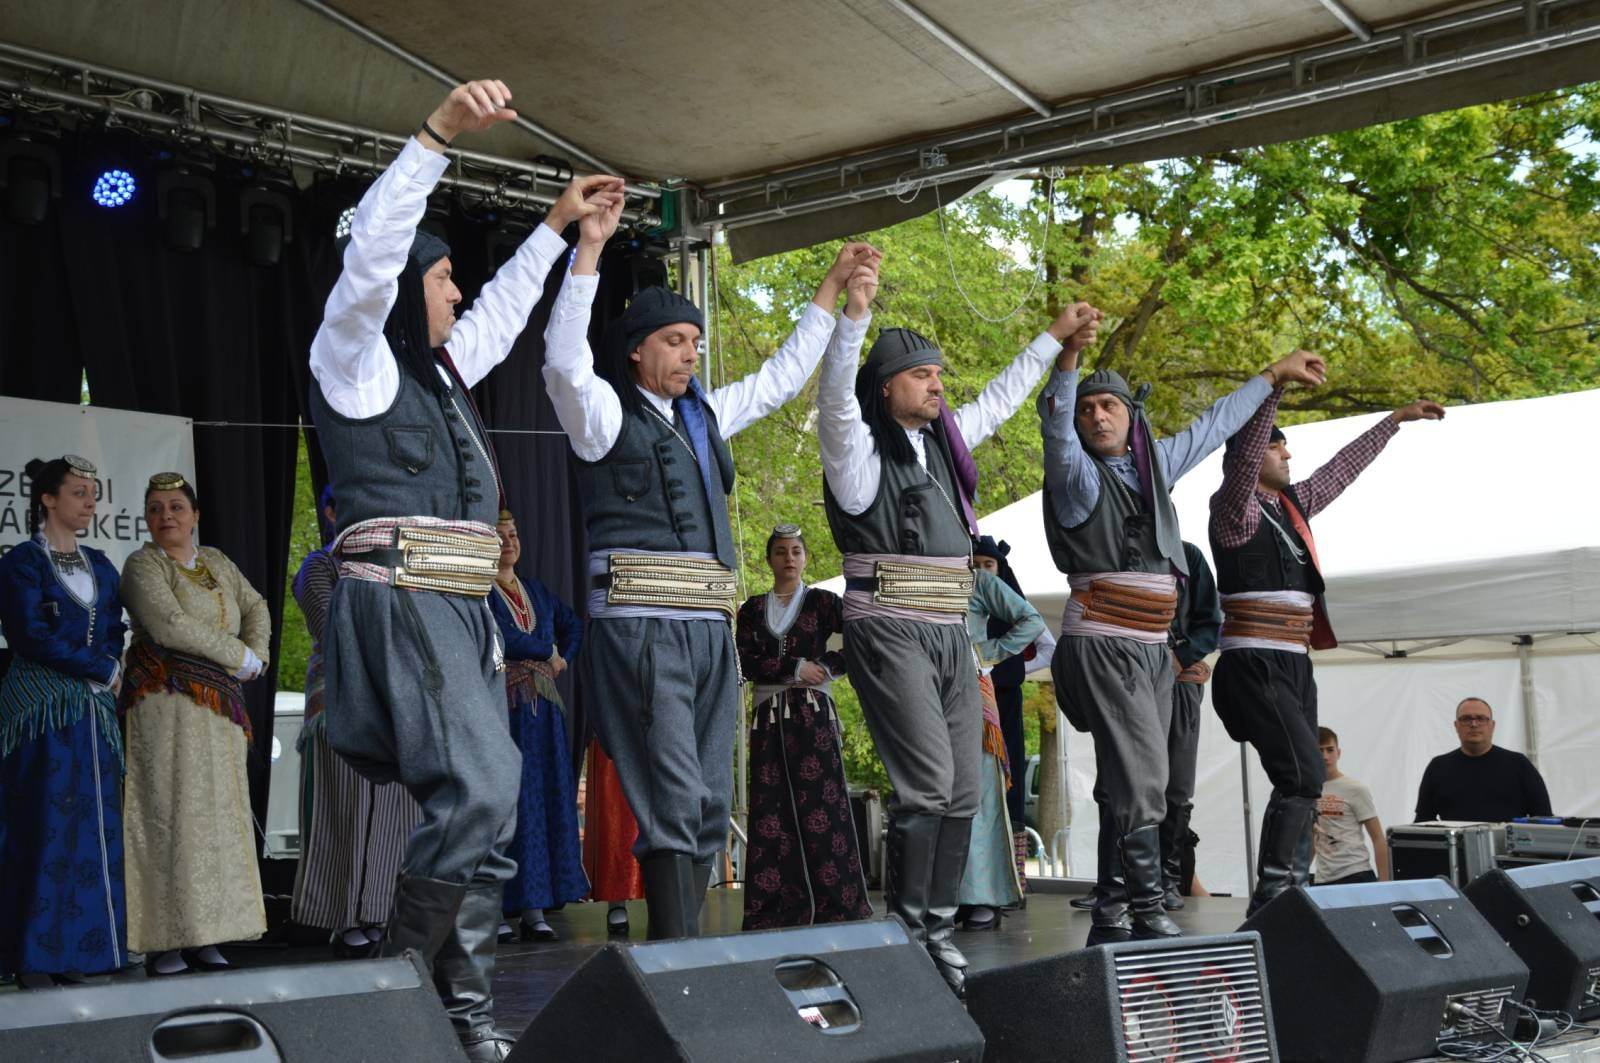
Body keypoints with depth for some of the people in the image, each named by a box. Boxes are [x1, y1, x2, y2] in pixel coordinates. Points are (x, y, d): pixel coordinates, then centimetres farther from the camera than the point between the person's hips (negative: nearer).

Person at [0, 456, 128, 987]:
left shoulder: (100, 566, 16)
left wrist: (107, 671, -5)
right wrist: (101, 668, -9)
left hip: (94, 710, 6)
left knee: (92, 827, 4)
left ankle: (72, 948, 9)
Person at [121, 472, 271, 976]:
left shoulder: (216, 562, 16)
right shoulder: (143, 565, -4)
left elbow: (256, 607, 18)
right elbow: (168, 625, -17)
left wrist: (255, 655, -3)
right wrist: (238, 655, -11)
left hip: (217, 705, 7)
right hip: (165, 701, -6)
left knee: (214, 812, 6)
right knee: (167, 809, -8)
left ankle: (201, 934, 11)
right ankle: (164, 939, -6)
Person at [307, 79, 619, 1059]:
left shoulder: (438, 373, 24)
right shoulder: (356, 360, 0)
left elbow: (501, 314, 39)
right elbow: (371, 254, -15)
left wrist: (557, 226, 42)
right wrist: (438, 134, -20)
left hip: (460, 611, 9)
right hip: (401, 600, -9)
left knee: (486, 811, 4)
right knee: (477, 790, -20)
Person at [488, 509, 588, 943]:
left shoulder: (536, 591, 20)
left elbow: (573, 626, 32)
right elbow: (498, 637, -15)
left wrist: (564, 659, 13)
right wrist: (548, 653, -3)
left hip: (543, 709, 6)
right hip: (503, 708, -6)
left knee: (548, 802, 0)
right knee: (515, 805, -9)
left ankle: (536, 908, 1)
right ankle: (527, 907, -10)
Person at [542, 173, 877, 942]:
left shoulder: (704, 414, 21)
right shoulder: (605, 411, 2)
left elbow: (781, 377, 33)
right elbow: (564, 361, -17)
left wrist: (831, 288, 34)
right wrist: (588, 251, -23)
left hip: (709, 627, 8)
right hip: (640, 625, -8)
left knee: (711, 806, 6)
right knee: (674, 801, -15)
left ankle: (682, 948, 11)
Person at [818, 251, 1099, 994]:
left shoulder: (945, 438, 16)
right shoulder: (859, 446, -4)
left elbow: (1000, 399, 31)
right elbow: (836, 397, -24)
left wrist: (1054, 339, 36)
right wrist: (852, 317, -36)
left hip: (951, 633, 8)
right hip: (888, 630, -8)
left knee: (962, 791, 5)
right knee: (928, 780, -17)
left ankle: (938, 930, 11)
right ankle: (905, 927, -8)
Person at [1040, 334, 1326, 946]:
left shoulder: (1154, 463, 15)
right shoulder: (1077, 474, -4)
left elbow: (1213, 426, 28)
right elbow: (1054, 428, -24)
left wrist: (1273, 374, 36)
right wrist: (1067, 359, -39)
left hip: (1153, 648, 7)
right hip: (1103, 644, -7)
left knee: (1129, 786, 7)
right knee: (1140, 781, -15)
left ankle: (1110, 918, 12)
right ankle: (1150, 918, -14)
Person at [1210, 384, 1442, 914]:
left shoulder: (1292, 504, 18)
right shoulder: (1234, 507, -6)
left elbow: (1342, 468, 30)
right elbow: (1243, 455, -24)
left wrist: (1396, 420, 38)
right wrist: (1275, 386, -34)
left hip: (1293, 666, 9)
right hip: (1254, 666, -9)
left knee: (1301, 785, 4)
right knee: (1303, 775, -19)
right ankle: (1270, 900, -19)